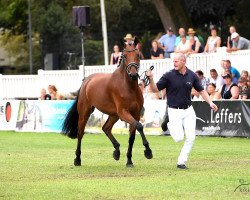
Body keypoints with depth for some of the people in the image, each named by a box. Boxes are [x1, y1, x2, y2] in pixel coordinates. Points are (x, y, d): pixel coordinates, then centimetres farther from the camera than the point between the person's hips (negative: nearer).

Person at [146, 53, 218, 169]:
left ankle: (181, 162, 8)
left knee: (191, 137, -6)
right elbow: (155, 89, -6)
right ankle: (170, 126, 22)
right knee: (179, 138, -12)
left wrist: (210, 102, -2)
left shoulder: (192, 76, 1)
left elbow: (201, 90, 11)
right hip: (174, 111, -3)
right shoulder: (169, 76, -8)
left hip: (188, 111, 3)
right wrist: (151, 79, -24)